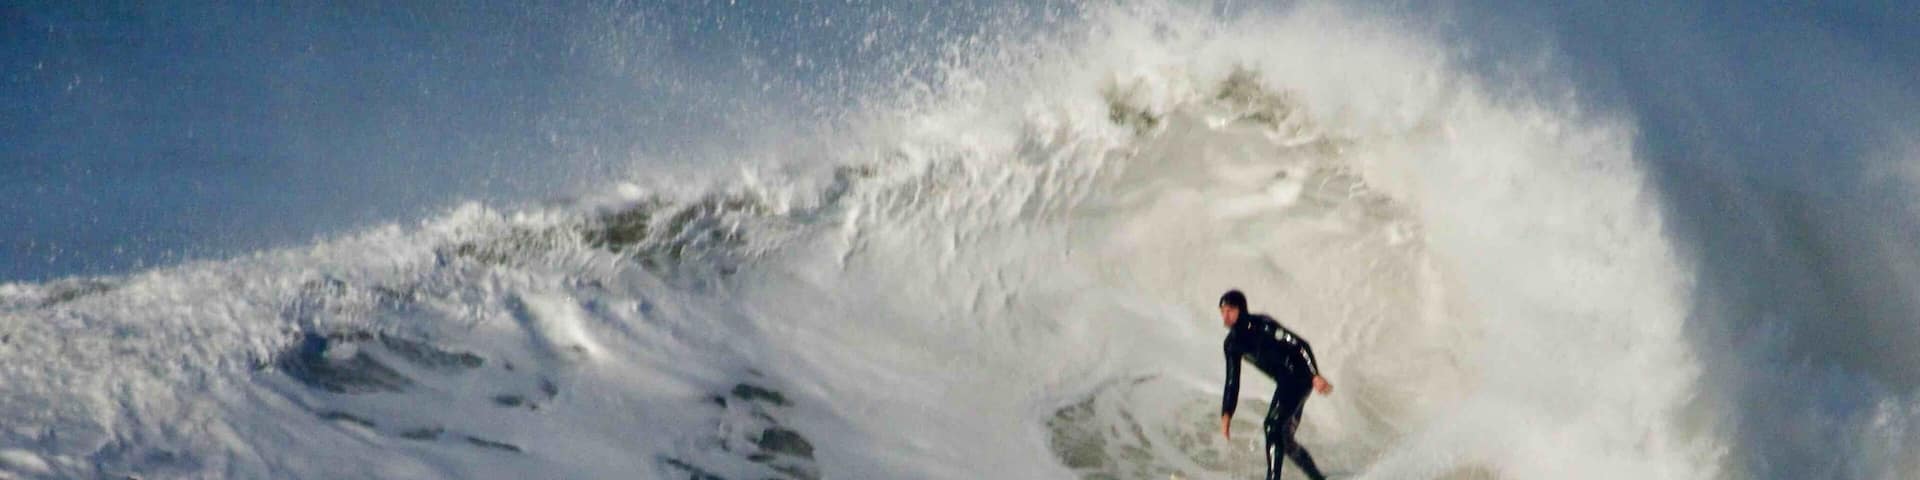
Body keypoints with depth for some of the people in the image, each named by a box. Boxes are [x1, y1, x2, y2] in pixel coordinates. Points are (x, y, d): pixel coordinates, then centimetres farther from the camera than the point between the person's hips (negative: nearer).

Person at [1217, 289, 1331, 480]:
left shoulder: (1262, 325, -19)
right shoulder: (1232, 343, 3)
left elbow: (1300, 345, -21)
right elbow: (1232, 381, 8)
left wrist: (1315, 376, -29)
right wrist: (1226, 414, 1)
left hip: (1299, 377, -8)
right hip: (1284, 383, 8)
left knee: (1272, 425, -21)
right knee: (1284, 440, 11)